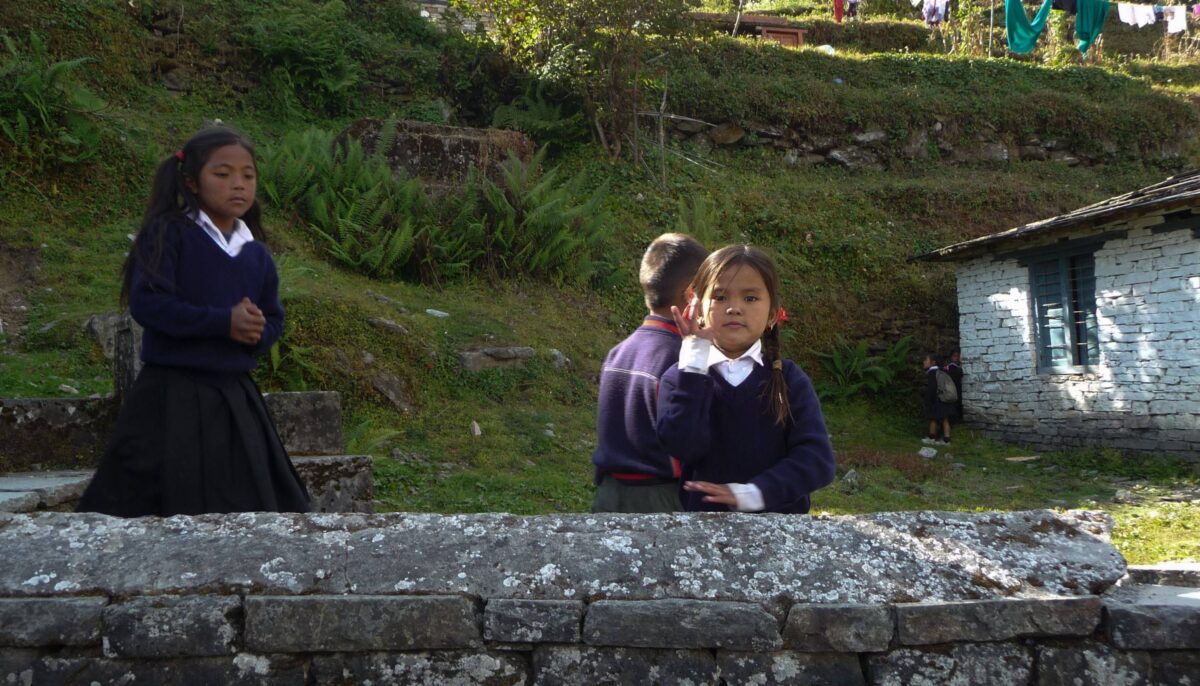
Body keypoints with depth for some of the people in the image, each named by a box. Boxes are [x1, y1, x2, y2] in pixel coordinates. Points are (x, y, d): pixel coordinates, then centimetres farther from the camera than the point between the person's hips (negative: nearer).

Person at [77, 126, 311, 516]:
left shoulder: (257, 255, 8)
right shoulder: (169, 233, -8)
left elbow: (274, 320, 14)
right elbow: (147, 303, -18)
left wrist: (256, 333, -11)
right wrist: (224, 322, -21)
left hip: (234, 395, 6)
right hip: (172, 396, -5)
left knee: (254, 505, 11)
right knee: (164, 508, -1)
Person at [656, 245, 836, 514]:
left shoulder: (790, 379, -1)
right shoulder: (682, 376, -3)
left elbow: (817, 459, -11)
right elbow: (684, 447, -20)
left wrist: (750, 493, -22)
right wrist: (695, 357, -18)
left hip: (779, 516, 1)